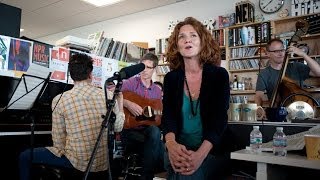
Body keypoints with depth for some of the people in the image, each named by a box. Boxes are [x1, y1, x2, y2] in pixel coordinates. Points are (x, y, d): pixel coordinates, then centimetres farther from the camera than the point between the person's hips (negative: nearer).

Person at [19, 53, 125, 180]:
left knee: (24, 157, 15)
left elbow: (59, 142, -8)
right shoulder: (108, 96, -7)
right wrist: (120, 103, 18)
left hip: (79, 162, -4)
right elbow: (118, 128, 5)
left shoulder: (59, 100, -12)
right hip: (105, 161, 4)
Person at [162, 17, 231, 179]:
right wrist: (171, 145, -30)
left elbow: (219, 119, -12)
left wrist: (200, 154, -29)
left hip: (211, 151, -1)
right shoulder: (171, 78, 4)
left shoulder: (219, 75, -3)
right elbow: (168, 115, -7)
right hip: (178, 150, 2)